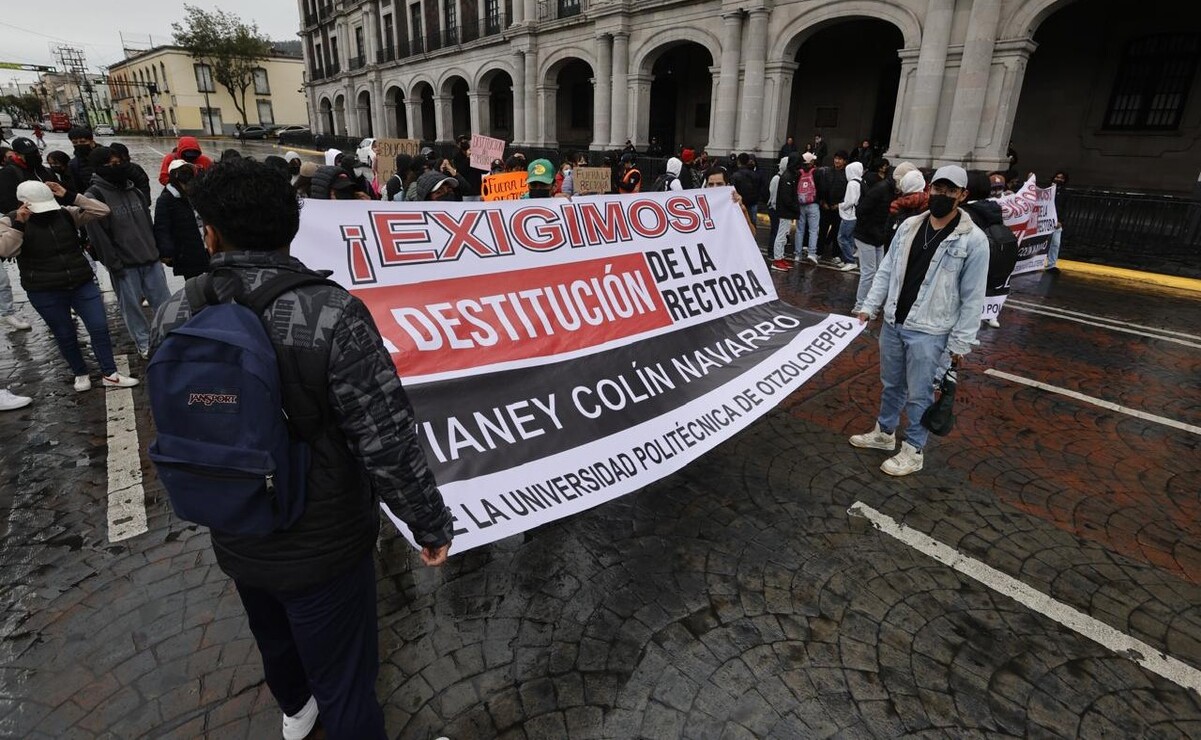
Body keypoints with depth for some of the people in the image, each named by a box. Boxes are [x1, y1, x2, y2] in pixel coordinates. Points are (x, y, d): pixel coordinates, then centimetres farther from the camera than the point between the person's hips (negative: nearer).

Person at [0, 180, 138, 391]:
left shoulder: (66, 214, 2)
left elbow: (102, 211, -6)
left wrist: (71, 197, -12)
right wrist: (18, 224, -23)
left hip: (82, 284, 2)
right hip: (44, 292, -1)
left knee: (100, 327, -1)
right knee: (65, 336, 9)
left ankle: (109, 374, 10)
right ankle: (81, 374, 27)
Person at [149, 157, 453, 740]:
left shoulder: (172, 319, -9)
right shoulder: (333, 314, -27)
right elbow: (387, 441, -26)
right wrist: (431, 522, -10)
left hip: (235, 540, 6)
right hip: (323, 545, -6)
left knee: (274, 639, 33)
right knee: (344, 681, 15)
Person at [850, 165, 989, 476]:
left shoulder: (973, 240, -10)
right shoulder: (909, 226, 4)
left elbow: (972, 298, -8)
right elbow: (886, 271, 10)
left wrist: (959, 343, -9)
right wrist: (869, 307, 3)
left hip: (929, 332, -5)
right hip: (893, 323, 5)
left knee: (919, 394, 4)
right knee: (891, 384, 19)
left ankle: (913, 451, 20)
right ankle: (884, 432, 38)